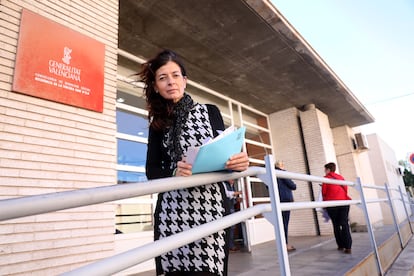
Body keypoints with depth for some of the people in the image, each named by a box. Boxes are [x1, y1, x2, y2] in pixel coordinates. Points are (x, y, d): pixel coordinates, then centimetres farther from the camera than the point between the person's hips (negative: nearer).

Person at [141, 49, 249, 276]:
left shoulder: (210, 112, 9)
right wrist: (174, 172, -17)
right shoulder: (158, 124, 12)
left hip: (209, 207, -1)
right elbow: (151, 170, 4)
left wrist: (238, 162, -14)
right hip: (172, 211, 1)